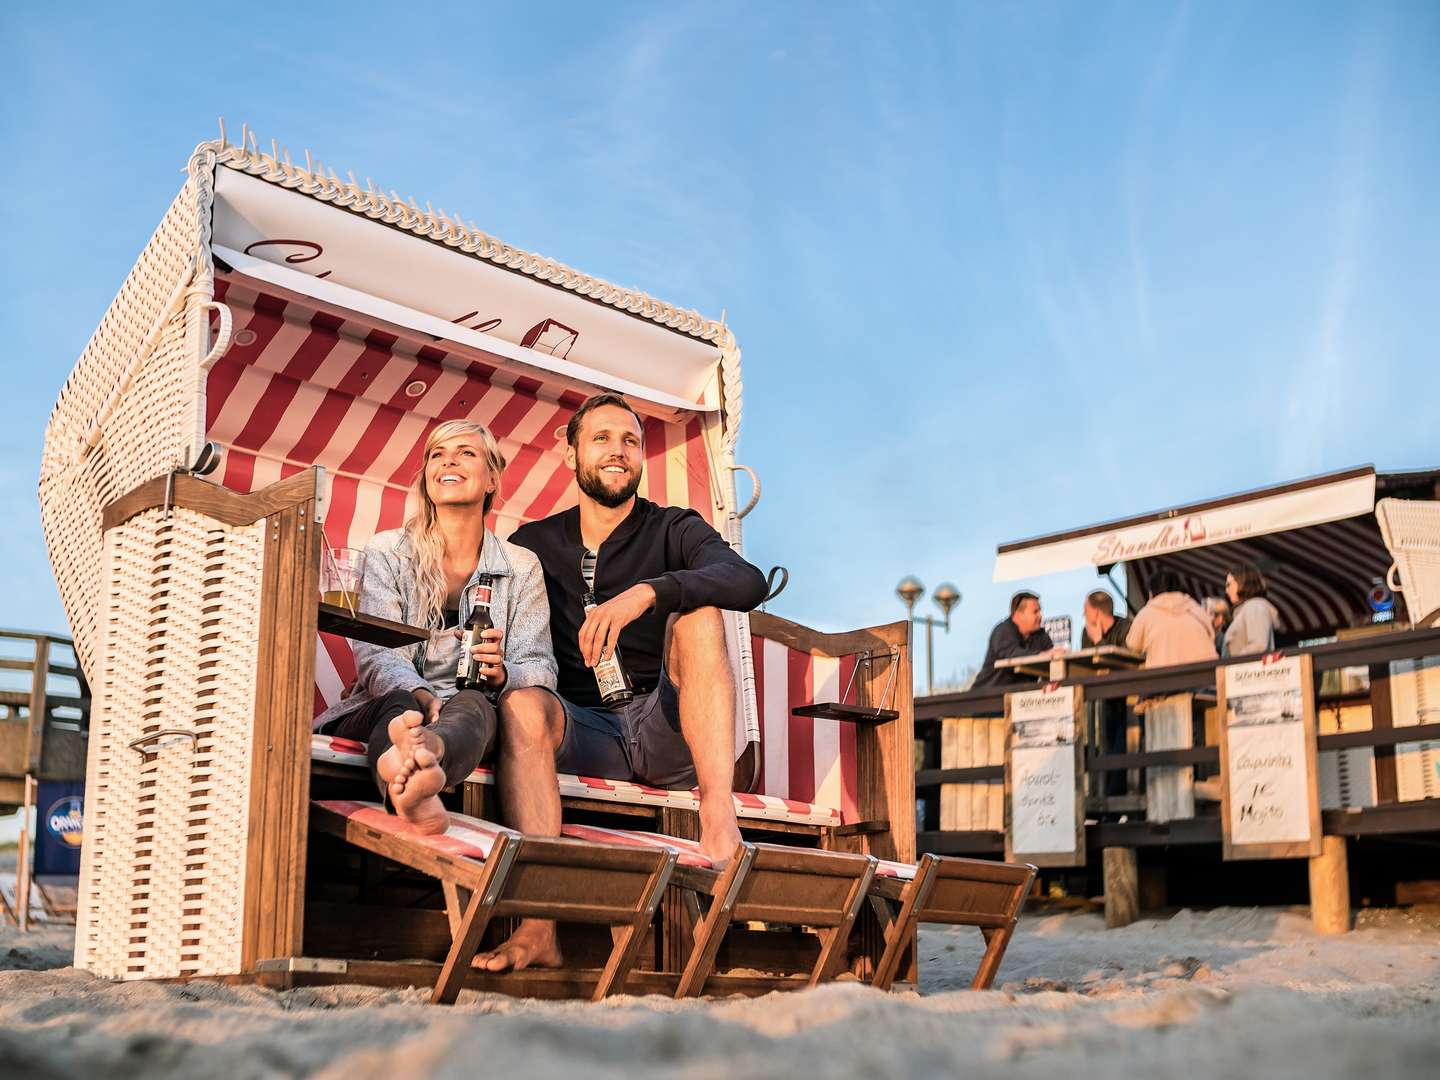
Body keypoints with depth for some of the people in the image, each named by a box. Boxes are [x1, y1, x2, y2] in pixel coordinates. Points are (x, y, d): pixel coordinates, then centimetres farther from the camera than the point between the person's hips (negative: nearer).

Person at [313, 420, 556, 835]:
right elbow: (376, 654, -4)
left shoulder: (522, 568, 14)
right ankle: (415, 793, -74)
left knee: (473, 704, -36)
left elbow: (541, 669, 5)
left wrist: (501, 673, -21)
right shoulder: (386, 552, 11)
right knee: (398, 705, -37)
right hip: (381, 707, 0)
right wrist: (420, 696, -27)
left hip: (474, 712, 0)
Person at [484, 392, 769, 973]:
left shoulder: (673, 529, 8)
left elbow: (749, 581, -13)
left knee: (697, 615, -23)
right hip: (583, 732, 1)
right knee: (523, 703, -29)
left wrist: (648, 592, -30)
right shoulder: (534, 544, 15)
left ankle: (719, 818, -39)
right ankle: (538, 928, -41)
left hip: (665, 730, -1)